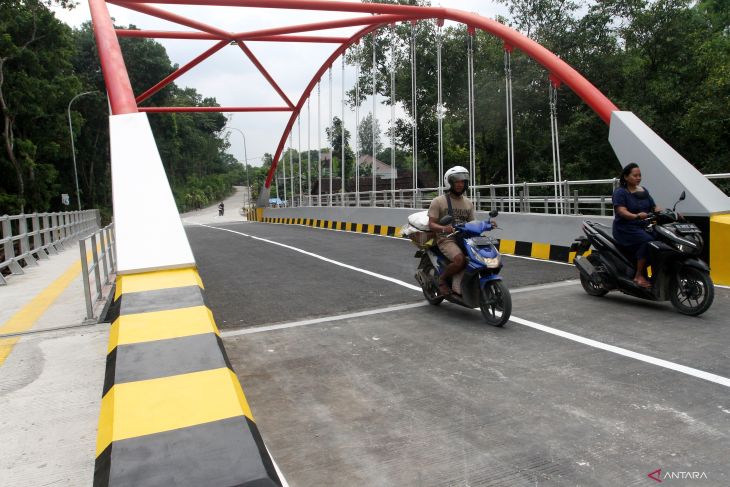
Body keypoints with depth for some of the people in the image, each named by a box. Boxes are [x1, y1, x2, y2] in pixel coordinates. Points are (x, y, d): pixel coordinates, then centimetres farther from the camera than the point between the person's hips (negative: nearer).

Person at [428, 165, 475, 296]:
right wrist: (443, 228, -27)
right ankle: (442, 278, -6)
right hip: (447, 239, -6)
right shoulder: (438, 201, 0)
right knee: (460, 260, -34)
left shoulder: (468, 203, 17)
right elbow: (431, 224, -5)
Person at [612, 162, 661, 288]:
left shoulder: (643, 191, 19)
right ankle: (639, 276, -22)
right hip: (626, 228, -7)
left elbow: (654, 207, 14)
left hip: (642, 227, 7)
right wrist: (636, 216, -34)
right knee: (648, 241, -30)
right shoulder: (620, 192, -3)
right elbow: (622, 211, -17)